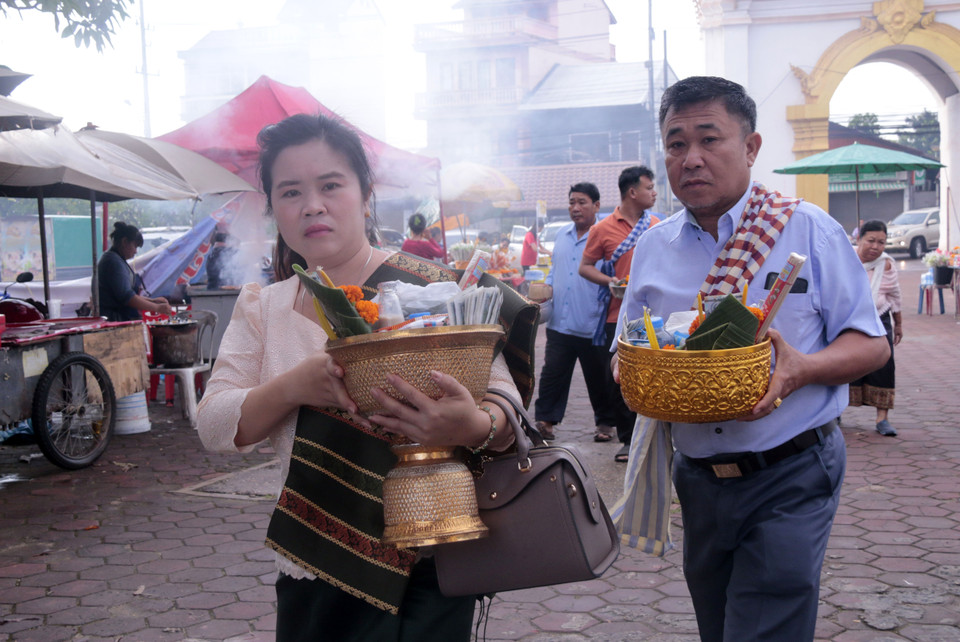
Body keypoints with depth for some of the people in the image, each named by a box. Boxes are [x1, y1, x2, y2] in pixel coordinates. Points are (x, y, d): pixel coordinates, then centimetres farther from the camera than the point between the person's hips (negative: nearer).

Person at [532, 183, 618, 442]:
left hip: (593, 326, -4)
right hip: (560, 323, 5)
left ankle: (605, 422, 24)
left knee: (599, 377, 9)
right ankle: (544, 420, 11)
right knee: (552, 373, 4)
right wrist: (547, 288, 6)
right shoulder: (562, 235, 13)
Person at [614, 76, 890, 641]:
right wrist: (629, 370, -11)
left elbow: (871, 344, -4)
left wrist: (801, 369, -24)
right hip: (699, 479, 4)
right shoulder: (653, 248, 7)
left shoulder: (810, 230, -4)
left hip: (790, 480, -4)